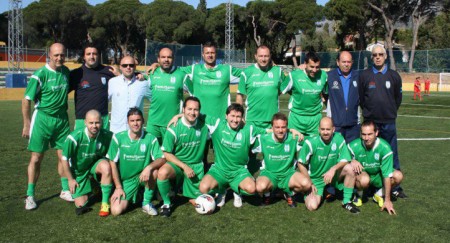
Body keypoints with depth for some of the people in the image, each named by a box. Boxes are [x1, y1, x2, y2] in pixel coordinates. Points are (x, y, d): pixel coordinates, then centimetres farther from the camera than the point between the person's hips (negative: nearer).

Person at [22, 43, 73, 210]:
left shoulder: (66, 71, 3)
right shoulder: (40, 75, -13)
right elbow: (26, 100, -10)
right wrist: (26, 124, -10)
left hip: (62, 119, 5)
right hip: (43, 119, -5)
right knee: (36, 158, 0)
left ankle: (65, 190, 21)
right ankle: (30, 196, 10)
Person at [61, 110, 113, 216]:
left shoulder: (107, 136, -22)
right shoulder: (74, 137, -27)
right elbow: (64, 159, -14)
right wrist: (70, 179, -6)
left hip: (95, 165, 1)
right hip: (78, 171, -1)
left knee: (106, 166, -35)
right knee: (81, 205, -4)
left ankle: (105, 203, -19)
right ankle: (92, 188, 31)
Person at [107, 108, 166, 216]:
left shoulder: (150, 139, -8)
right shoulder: (118, 138, -7)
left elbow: (162, 159, -13)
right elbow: (113, 163, -3)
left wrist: (149, 167, -34)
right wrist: (118, 187, -5)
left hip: (142, 177, 0)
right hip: (125, 180, 0)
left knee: (154, 171, -33)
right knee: (116, 210, -17)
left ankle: (147, 203, -9)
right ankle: (129, 198, 19)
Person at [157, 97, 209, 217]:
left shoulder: (203, 126, -6)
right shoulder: (174, 128, -15)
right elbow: (167, 154, -11)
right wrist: (184, 166, -18)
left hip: (196, 166, 3)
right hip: (176, 163, -3)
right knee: (162, 172, -36)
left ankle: (190, 192, 38)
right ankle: (166, 203, -11)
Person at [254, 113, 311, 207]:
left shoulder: (293, 139, -9)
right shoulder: (263, 139, -10)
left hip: (288, 173, 1)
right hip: (269, 174, -1)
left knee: (306, 184, -29)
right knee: (261, 186, -36)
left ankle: (289, 193, 8)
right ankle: (267, 194, 6)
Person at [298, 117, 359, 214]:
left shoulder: (338, 138, -13)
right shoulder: (310, 142, -19)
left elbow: (345, 160, -12)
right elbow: (301, 164, -10)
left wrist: (333, 169, -31)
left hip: (333, 176, 2)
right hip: (315, 179, -2)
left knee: (349, 168, -25)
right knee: (312, 206, -22)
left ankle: (346, 202, -7)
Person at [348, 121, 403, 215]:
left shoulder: (385, 147, -23)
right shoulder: (354, 146, -23)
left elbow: (387, 175, -22)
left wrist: (387, 200, -21)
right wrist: (352, 161, -33)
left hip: (377, 176, 2)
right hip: (361, 174, -2)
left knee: (398, 176, -25)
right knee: (364, 179, -38)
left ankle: (379, 194, 2)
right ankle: (359, 195, -2)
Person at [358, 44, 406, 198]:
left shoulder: (394, 76, 4)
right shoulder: (364, 76, 0)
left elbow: (398, 98, 14)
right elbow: (360, 98, 8)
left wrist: (391, 113, 14)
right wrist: (368, 112, 10)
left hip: (389, 123, 1)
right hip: (370, 122, -1)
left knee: (392, 155, 4)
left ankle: (395, 188, 13)